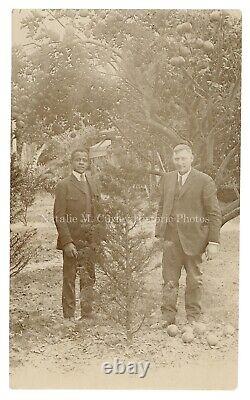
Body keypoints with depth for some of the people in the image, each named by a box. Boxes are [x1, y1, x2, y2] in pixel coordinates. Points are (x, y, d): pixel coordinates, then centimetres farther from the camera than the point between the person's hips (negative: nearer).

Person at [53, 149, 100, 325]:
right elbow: (59, 217, -9)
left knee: (89, 278, 11)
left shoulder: (93, 183, 13)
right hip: (72, 240, -5)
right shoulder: (64, 185, -4)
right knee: (69, 279, 3)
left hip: (91, 240, 5)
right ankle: (69, 317, 13)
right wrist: (67, 242, -17)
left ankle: (87, 315, 22)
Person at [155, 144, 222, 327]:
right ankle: (168, 316, 19)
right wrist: (159, 233, 9)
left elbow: (214, 213, -5)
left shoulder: (204, 181, -5)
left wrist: (213, 242, -9)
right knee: (169, 280, 8)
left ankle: (193, 318, 25)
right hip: (171, 238, 3)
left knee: (194, 281, 11)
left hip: (193, 239, -3)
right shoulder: (167, 178, 10)